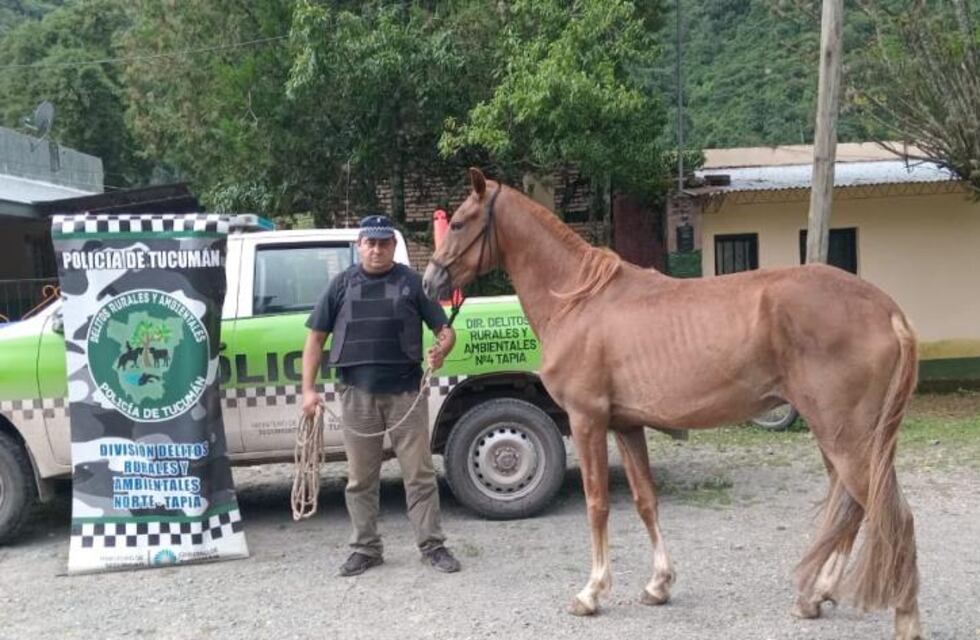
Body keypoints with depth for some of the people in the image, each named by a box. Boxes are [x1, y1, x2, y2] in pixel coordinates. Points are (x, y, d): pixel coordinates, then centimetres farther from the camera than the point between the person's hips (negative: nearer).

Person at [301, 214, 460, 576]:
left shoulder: (411, 282, 3)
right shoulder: (343, 285, 7)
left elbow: (445, 330, 2)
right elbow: (316, 337, 8)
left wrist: (441, 350, -21)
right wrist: (308, 388, 0)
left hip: (405, 391, -1)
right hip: (357, 393, 2)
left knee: (419, 472, 3)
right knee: (361, 478, 9)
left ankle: (432, 545, 12)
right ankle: (365, 549, 20)